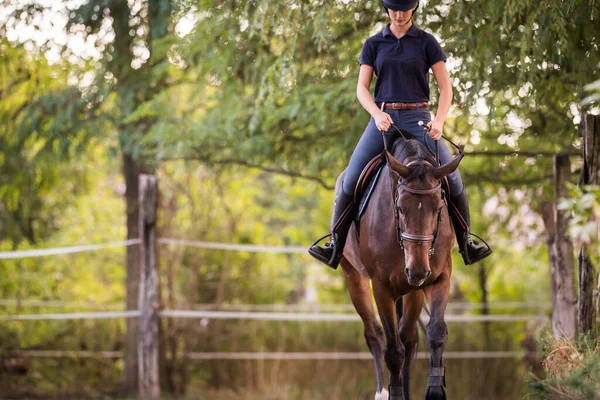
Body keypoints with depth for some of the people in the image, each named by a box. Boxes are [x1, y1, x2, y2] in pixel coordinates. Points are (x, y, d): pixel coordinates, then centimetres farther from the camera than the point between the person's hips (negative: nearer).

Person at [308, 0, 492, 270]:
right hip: (383, 118, 1)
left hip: (417, 118, -1)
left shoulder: (426, 42, 4)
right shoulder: (373, 44, 9)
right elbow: (361, 88, 4)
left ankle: (466, 243, -1)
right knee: (351, 179, -11)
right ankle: (335, 245, 0)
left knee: (451, 176, -16)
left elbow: (445, 87, 1)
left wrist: (439, 120, -16)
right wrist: (377, 114, -16)